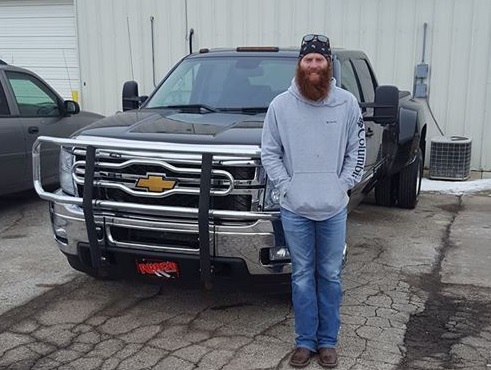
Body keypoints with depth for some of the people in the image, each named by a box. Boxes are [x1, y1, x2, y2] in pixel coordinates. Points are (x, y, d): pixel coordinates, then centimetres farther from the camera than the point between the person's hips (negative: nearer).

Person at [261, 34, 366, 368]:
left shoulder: (347, 103, -2)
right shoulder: (281, 105, -3)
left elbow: (358, 150, 4)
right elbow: (269, 152, 2)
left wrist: (343, 185, -4)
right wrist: (286, 186, -6)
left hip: (334, 209, 1)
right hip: (295, 209, 0)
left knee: (331, 276, 11)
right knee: (303, 277, 10)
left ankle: (328, 341, 27)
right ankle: (306, 341, 25)